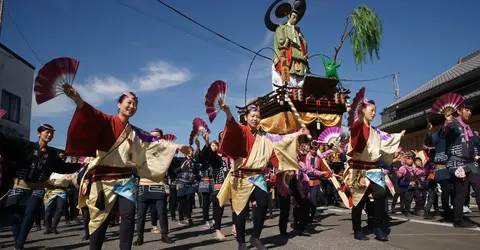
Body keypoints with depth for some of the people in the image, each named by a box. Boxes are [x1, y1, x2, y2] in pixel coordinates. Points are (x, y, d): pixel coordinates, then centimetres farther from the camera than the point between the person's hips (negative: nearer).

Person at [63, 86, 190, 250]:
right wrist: (77, 99, -42)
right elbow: (92, 116, -21)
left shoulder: (135, 133, 16)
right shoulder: (107, 122, -1)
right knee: (100, 219, 2)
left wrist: (175, 147, 8)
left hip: (125, 179, 4)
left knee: (128, 215, -8)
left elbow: (155, 143, 16)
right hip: (103, 178, -4)